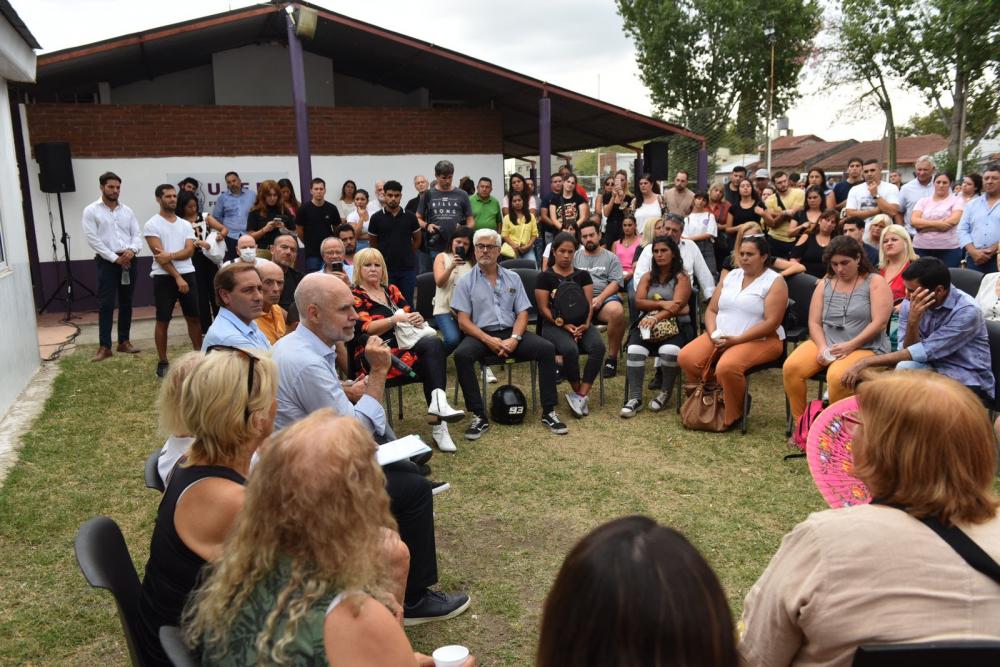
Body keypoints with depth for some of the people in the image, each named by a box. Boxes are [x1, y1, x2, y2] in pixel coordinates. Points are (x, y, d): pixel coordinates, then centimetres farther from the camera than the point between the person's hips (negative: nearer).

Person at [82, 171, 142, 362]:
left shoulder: (127, 211, 11)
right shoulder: (91, 211, -1)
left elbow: (137, 234, 8)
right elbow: (93, 240, -8)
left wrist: (132, 250, -14)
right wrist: (115, 258, -13)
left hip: (129, 261, 4)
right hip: (107, 262, -4)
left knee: (126, 303, 9)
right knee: (106, 304, -6)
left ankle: (124, 341, 18)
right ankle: (104, 346, -4)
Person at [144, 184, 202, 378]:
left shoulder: (185, 224, 10)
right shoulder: (152, 225, -5)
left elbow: (190, 250, -3)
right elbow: (159, 256, -12)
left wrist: (170, 255, -21)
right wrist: (177, 277, -16)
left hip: (187, 274, 5)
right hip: (164, 277, -4)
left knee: (194, 317, 9)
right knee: (163, 321, 2)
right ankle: (163, 362, 10)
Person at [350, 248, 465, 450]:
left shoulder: (391, 290, 22)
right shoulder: (354, 296, 5)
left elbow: (410, 313, 17)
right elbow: (366, 329, -9)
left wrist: (417, 319, -7)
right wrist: (397, 319, -19)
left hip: (404, 345, 5)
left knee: (434, 343, -29)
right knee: (433, 359, -29)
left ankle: (437, 404, -36)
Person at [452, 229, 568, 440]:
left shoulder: (513, 278, 13)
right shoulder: (466, 282, 4)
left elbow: (522, 313, 7)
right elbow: (463, 321, -3)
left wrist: (514, 339, -13)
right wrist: (488, 340, -18)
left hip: (511, 333, 2)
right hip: (481, 335, -2)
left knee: (547, 349, -22)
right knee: (462, 354, -34)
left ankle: (549, 412, -14)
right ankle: (479, 416, -26)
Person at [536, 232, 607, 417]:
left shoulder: (583, 275, 15)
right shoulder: (545, 277, 4)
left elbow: (589, 303, 7)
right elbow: (544, 308, -3)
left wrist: (586, 324, -12)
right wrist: (564, 324, -15)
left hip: (581, 323, 3)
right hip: (555, 325, -3)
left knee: (598, 346, -29)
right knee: (570, 350, -35)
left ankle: (581, 395, -25)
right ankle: (580, 394, -13)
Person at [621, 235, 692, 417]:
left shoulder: (681, 277, 5)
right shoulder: (648, 277, 18)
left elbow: (677, 306, -11)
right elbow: (639, 302, 3)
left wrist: (656, 317, -28)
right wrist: (662, 303, -14)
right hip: (647, 323, 3)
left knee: (669, 351, -35)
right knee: (634, 351, -29)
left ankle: (665, 393, -8)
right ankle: (635, 398, -21)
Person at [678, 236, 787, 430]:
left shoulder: (775, 282, -5)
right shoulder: (731, 276, 14)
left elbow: (771, 322, -15)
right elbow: (711, 310, 12)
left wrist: (737, 339, -20)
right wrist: (713, 334, -8)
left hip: (759, 340, -6)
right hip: (720, 337, 6)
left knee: (727, 367, -35)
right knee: (686, 358, -17)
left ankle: (733, 415, -9)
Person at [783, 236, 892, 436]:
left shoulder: (875, 282, 0)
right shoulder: (824, 283, 12)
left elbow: (879, 322, -10)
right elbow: (814, 322, 7)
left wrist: (850, 345, -20)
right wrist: (822, 348, -12)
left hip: (864, 347, -4)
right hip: (825, 343, 5)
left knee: (837, 376, -36)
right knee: (790, 367, -22)